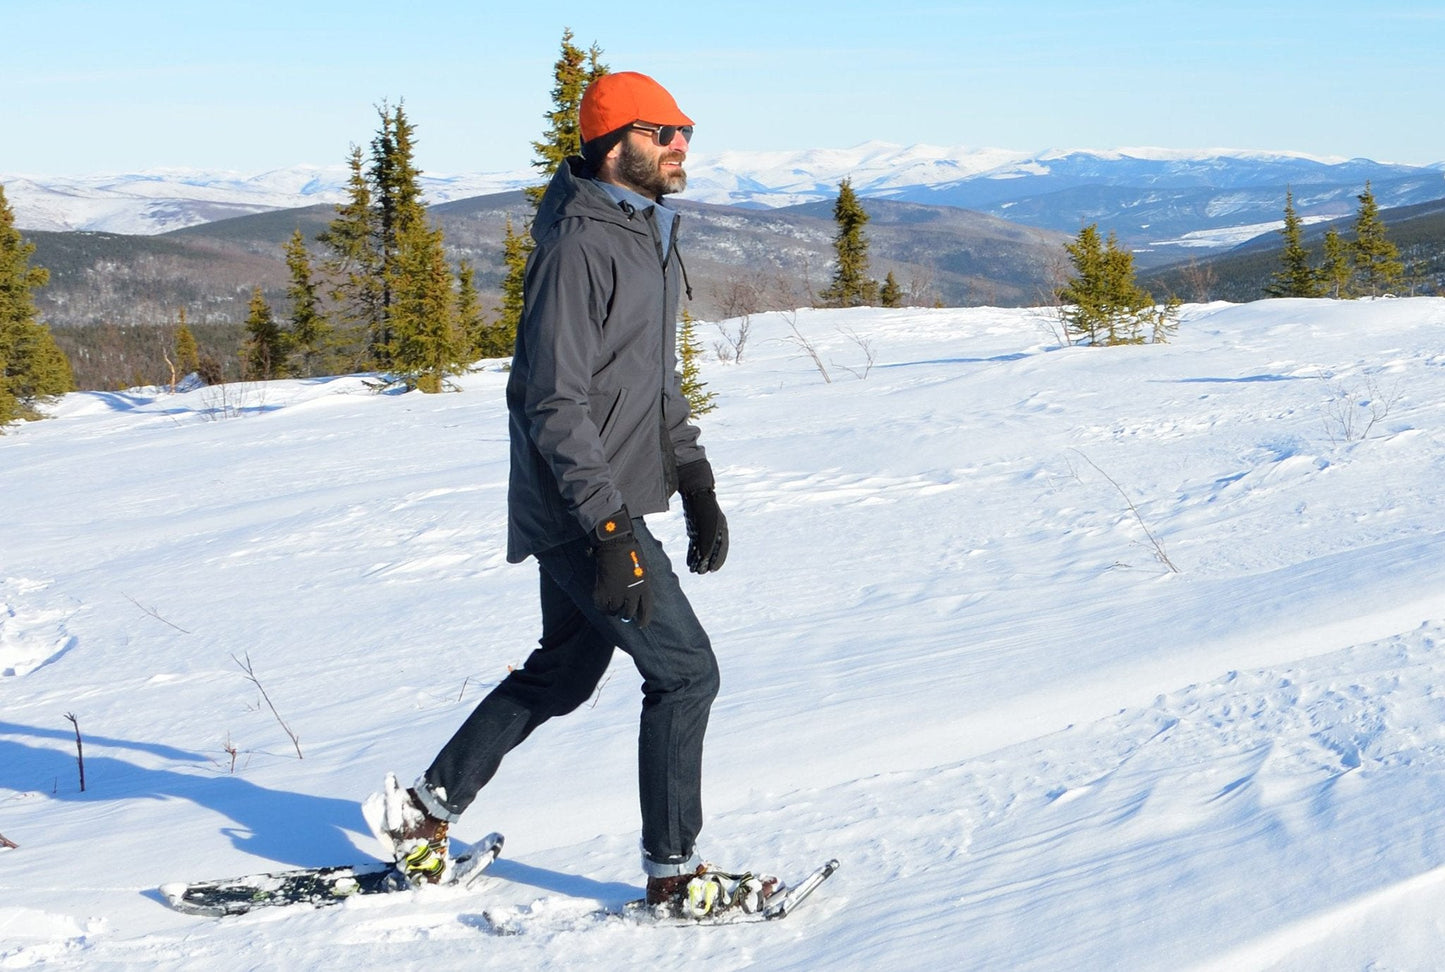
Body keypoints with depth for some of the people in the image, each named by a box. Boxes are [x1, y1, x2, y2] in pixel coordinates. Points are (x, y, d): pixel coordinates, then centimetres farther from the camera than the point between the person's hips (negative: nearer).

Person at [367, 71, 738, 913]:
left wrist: (698, 489, 17)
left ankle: (426, 807, 30)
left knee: (564, 671, 19)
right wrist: (612, 531, -26)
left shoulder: (652, 237, 13)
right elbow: (555, 403, -23)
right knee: (685, 670, -4)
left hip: (604, 507, 10)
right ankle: (673, 869, 8)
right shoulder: (578, 245, -19)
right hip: (581, 512, -10)